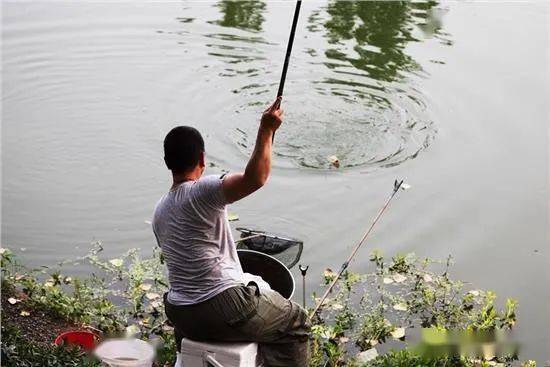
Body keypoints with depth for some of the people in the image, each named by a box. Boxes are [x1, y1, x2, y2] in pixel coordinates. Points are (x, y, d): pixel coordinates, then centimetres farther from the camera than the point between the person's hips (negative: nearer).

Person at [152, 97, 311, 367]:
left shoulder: (159, 211, 10)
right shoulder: (201, 191, -15)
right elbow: (255, 178, -30)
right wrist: (266, 131, -22)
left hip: (180, 315, 8)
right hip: (223, 309, -8)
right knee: (295, 322, 10)